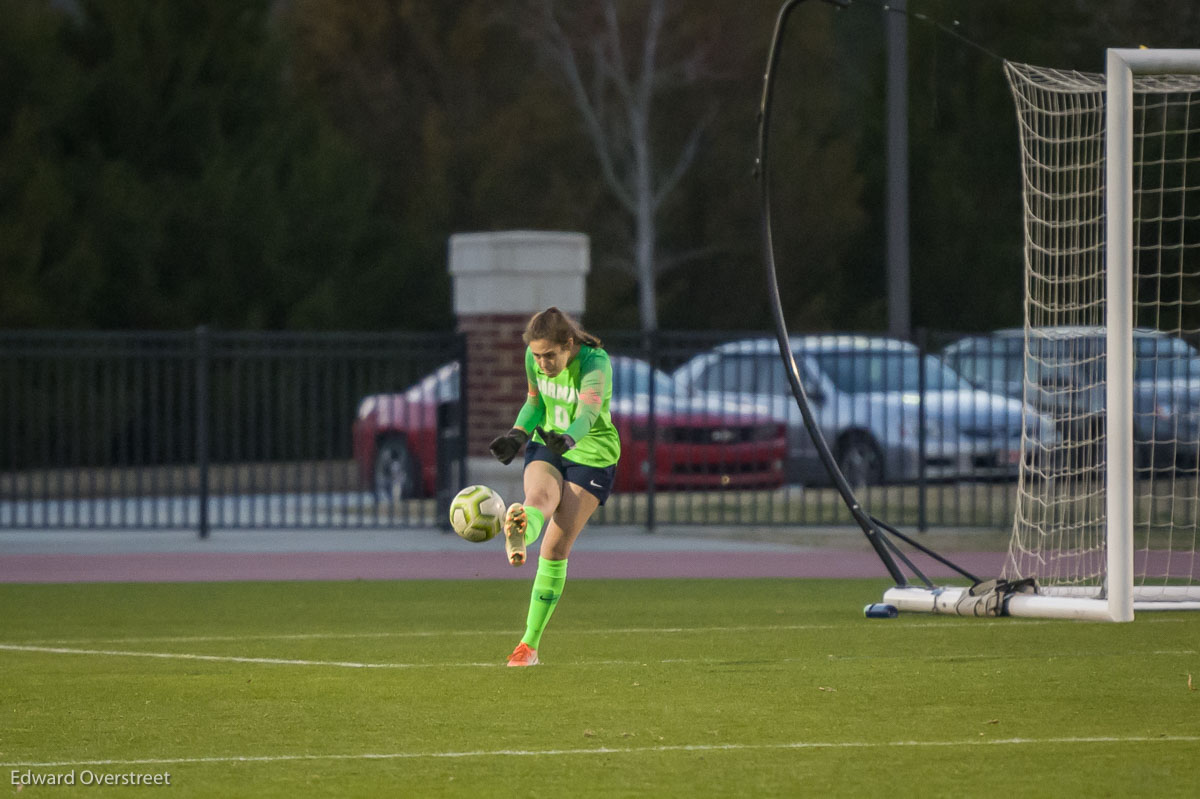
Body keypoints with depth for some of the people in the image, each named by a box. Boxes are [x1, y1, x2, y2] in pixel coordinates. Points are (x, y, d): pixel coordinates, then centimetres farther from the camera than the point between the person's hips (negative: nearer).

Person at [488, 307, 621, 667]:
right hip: (546, 448, 4)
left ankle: (530, 644, 3)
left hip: (592, 456, -4)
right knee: (539, 497, -33)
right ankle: (518, 538, -71)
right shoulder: (534, 358, -7)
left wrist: (568, 439, -66)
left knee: (556, 548, -8)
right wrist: (517, 435, -7)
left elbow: (589, 411, -45)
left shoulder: (596, 363, -26)